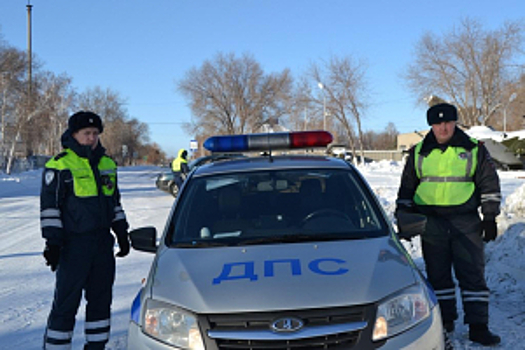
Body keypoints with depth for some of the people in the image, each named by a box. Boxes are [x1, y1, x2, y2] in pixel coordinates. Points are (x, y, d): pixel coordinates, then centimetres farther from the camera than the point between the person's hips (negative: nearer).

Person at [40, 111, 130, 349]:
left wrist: (122, 233, 17)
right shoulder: (59, 166, -7)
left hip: (103, 242, 6)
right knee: (66, 303, -2)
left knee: (101, 299, 12)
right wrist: (53, 243, -13)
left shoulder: (107, 164, 13)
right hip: (73, 244, -6)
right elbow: (49, 207, -8)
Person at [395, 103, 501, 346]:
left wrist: (490, 218, 2)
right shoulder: (418, 153, 8)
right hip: (431, 223, 2)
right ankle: (444, 321, 18)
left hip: (465, 221, -1)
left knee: (473, 274, -1)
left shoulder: (474, 150, 5)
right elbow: (406, 188, 15)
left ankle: (478, 326, 4)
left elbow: (489, 185, 8)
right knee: (438, 275, 6)